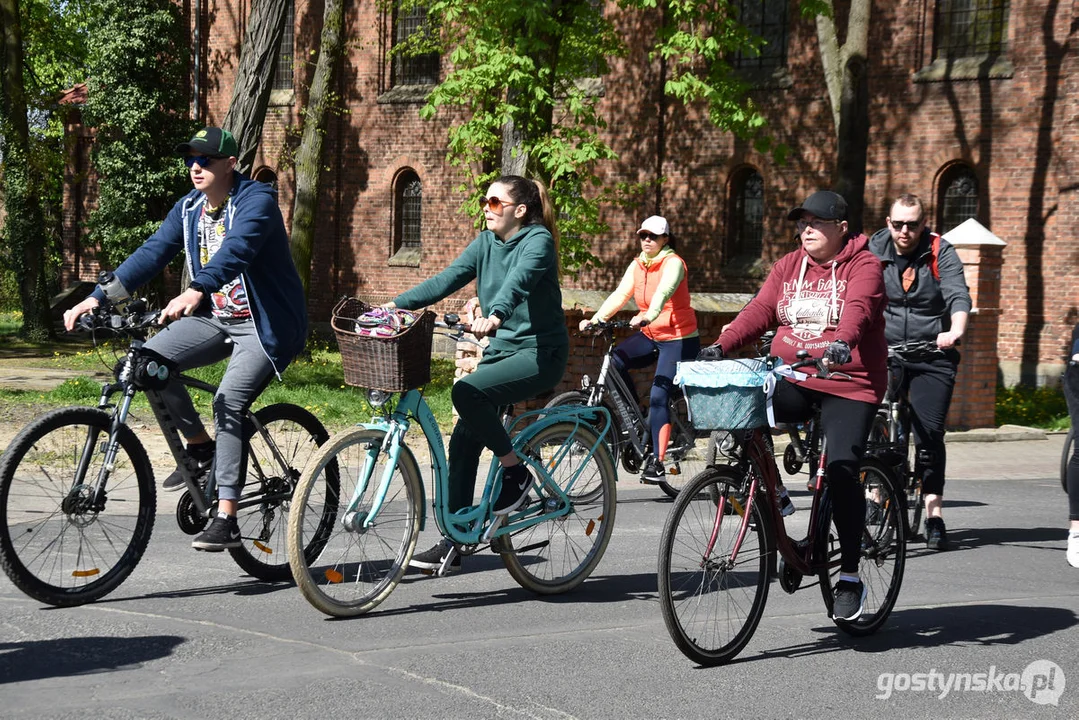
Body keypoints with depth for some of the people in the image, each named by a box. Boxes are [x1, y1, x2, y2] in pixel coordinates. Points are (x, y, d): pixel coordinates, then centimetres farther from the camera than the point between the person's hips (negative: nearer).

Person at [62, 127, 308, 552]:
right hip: (216, 317, 7)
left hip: (267, 325, -7)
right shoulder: (188, 209, 5)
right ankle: (200, 447, 6)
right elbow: (152, 253, -2)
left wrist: (195, 292, -53)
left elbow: (235, 251, -36)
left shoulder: (257, 201, -18)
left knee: (228, 404, -23)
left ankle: (226, 521, -21)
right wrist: (98, 297, -14)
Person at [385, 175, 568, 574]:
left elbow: (519, 279, -32)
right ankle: (452, 543, 6)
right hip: (500, 350, 8)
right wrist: (396, 305, -11)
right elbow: (446, 279, 1)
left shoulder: (538, 240, -12)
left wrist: (495, 314, -51)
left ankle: (516, 471, -12)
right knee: (462, 443, 0)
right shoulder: (486, 242, 9)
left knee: (466, 391, -31)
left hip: (539, 354, -8)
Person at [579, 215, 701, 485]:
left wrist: (648, 315, -52)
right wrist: (595, 319, -20)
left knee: (659, 396, -17)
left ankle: (656, 462, -13)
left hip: (678, 339, -6)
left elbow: (663, 292, -33)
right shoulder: (637, 265, 5)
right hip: (649, 335, 6)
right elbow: (620, 295, -6)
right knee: (615, 360, -20)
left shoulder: (673, 263, -14)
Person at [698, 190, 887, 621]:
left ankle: (850, 577, -6)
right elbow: (760, 310, 2)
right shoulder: (788, 267, 13)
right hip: (791, 380, 5)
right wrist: (721, 345, -14)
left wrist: (842, 342, -44)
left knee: (842, 470, -18)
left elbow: (858, 308, -23)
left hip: (848, 385, -5)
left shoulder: (862, 266, -3)